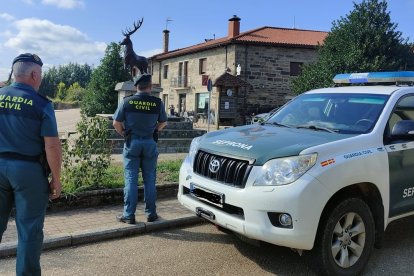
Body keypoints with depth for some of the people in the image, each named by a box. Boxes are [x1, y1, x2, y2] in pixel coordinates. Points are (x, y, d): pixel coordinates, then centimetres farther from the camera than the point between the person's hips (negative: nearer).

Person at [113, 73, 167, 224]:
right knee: (149, 180, 9)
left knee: (131, 180, 4)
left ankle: (129, 215, 7)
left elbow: (116, 123, -2)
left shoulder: (127, 101, -5)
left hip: (132, 143, 0)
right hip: (150, 143, 1)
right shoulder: (157, 102, -3)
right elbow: (163, 123, 10)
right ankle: (151, 213, 16)